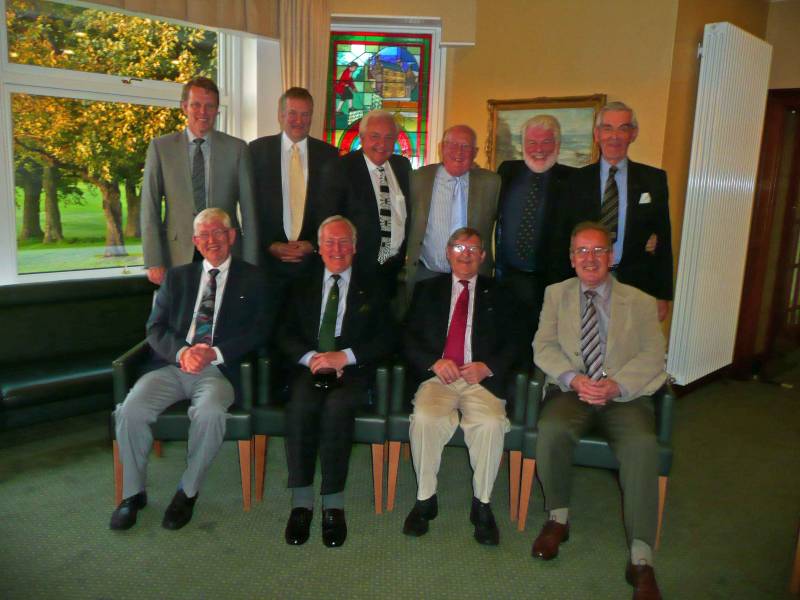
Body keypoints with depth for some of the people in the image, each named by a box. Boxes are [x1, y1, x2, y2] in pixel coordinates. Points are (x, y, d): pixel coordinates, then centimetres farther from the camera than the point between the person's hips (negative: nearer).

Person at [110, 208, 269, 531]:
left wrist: (214, 353, -14)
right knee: (131, 410, -22)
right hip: (172, 365, 3)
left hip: (219, 370, -3)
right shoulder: (177, 276, 20)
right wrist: (181, 351, -11)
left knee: (209, 413, -33)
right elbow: (155, 328, 11)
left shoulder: (251, 279, 11)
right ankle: (133, 492, 0)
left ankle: (188, 492, -9)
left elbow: (257, 332, 0)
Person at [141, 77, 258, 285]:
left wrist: (249, 266, -1)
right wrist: (153, 263, -5)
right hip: (178, 256, 0)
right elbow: (150, 209, 2)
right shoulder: (160, 147, 5)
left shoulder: (236, 148, 5)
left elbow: (248, 210, 3)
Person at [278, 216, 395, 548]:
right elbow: (286, 335, 11)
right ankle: (301, 501, -21)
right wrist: (310, 357, -10)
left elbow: (385, 340, 3)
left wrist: (344, 356, -12)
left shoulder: (371, 290, 15)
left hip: (353, 372, -1)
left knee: (336, 407, -33)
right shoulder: (302, 287, 20)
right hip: (310, 369, 1)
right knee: (300, 407, -31)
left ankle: (333, 504, -24)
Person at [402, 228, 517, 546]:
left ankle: (482, 505, -11)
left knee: (491, 423, -31)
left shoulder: (497, 295, 18)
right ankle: (425, 499, -10)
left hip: (481, 379, 0)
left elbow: (512, 345, 11)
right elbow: (409, 337, 9)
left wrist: (487, 367, -9)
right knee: (425, 418, -31)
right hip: (437, 377, 0)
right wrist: (434, 362, -9)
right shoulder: (427, 290, 18)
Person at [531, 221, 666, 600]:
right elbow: (544, 346, 3)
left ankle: (641, 558, -22)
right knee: (552, 430, -32)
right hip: (571, 390, 1)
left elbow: (652, 357, 0)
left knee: (643, 444, -31)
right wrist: (574, 379, -16)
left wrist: (615, 385, -18)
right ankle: (558, 517, -6)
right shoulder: (556, 294, 13)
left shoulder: (641, 303, 10)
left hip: (624, 395, 0)